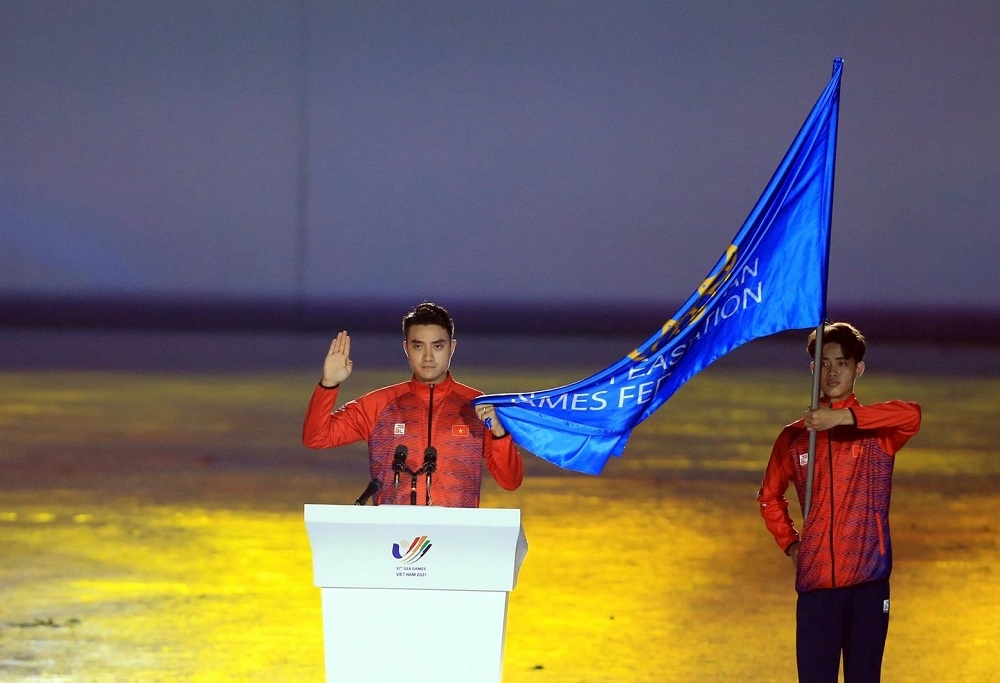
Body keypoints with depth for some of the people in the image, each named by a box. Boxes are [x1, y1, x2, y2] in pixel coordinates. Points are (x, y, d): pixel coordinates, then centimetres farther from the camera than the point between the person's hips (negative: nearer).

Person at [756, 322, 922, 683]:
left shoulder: (877, 430, 5)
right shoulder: (794, 437, 12)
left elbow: (911, 414, -20)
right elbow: (770, 496, 27)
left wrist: (844, 417, -28)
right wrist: (790, 544, 13)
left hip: (867, 579, -2)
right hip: (815, 582, 2)